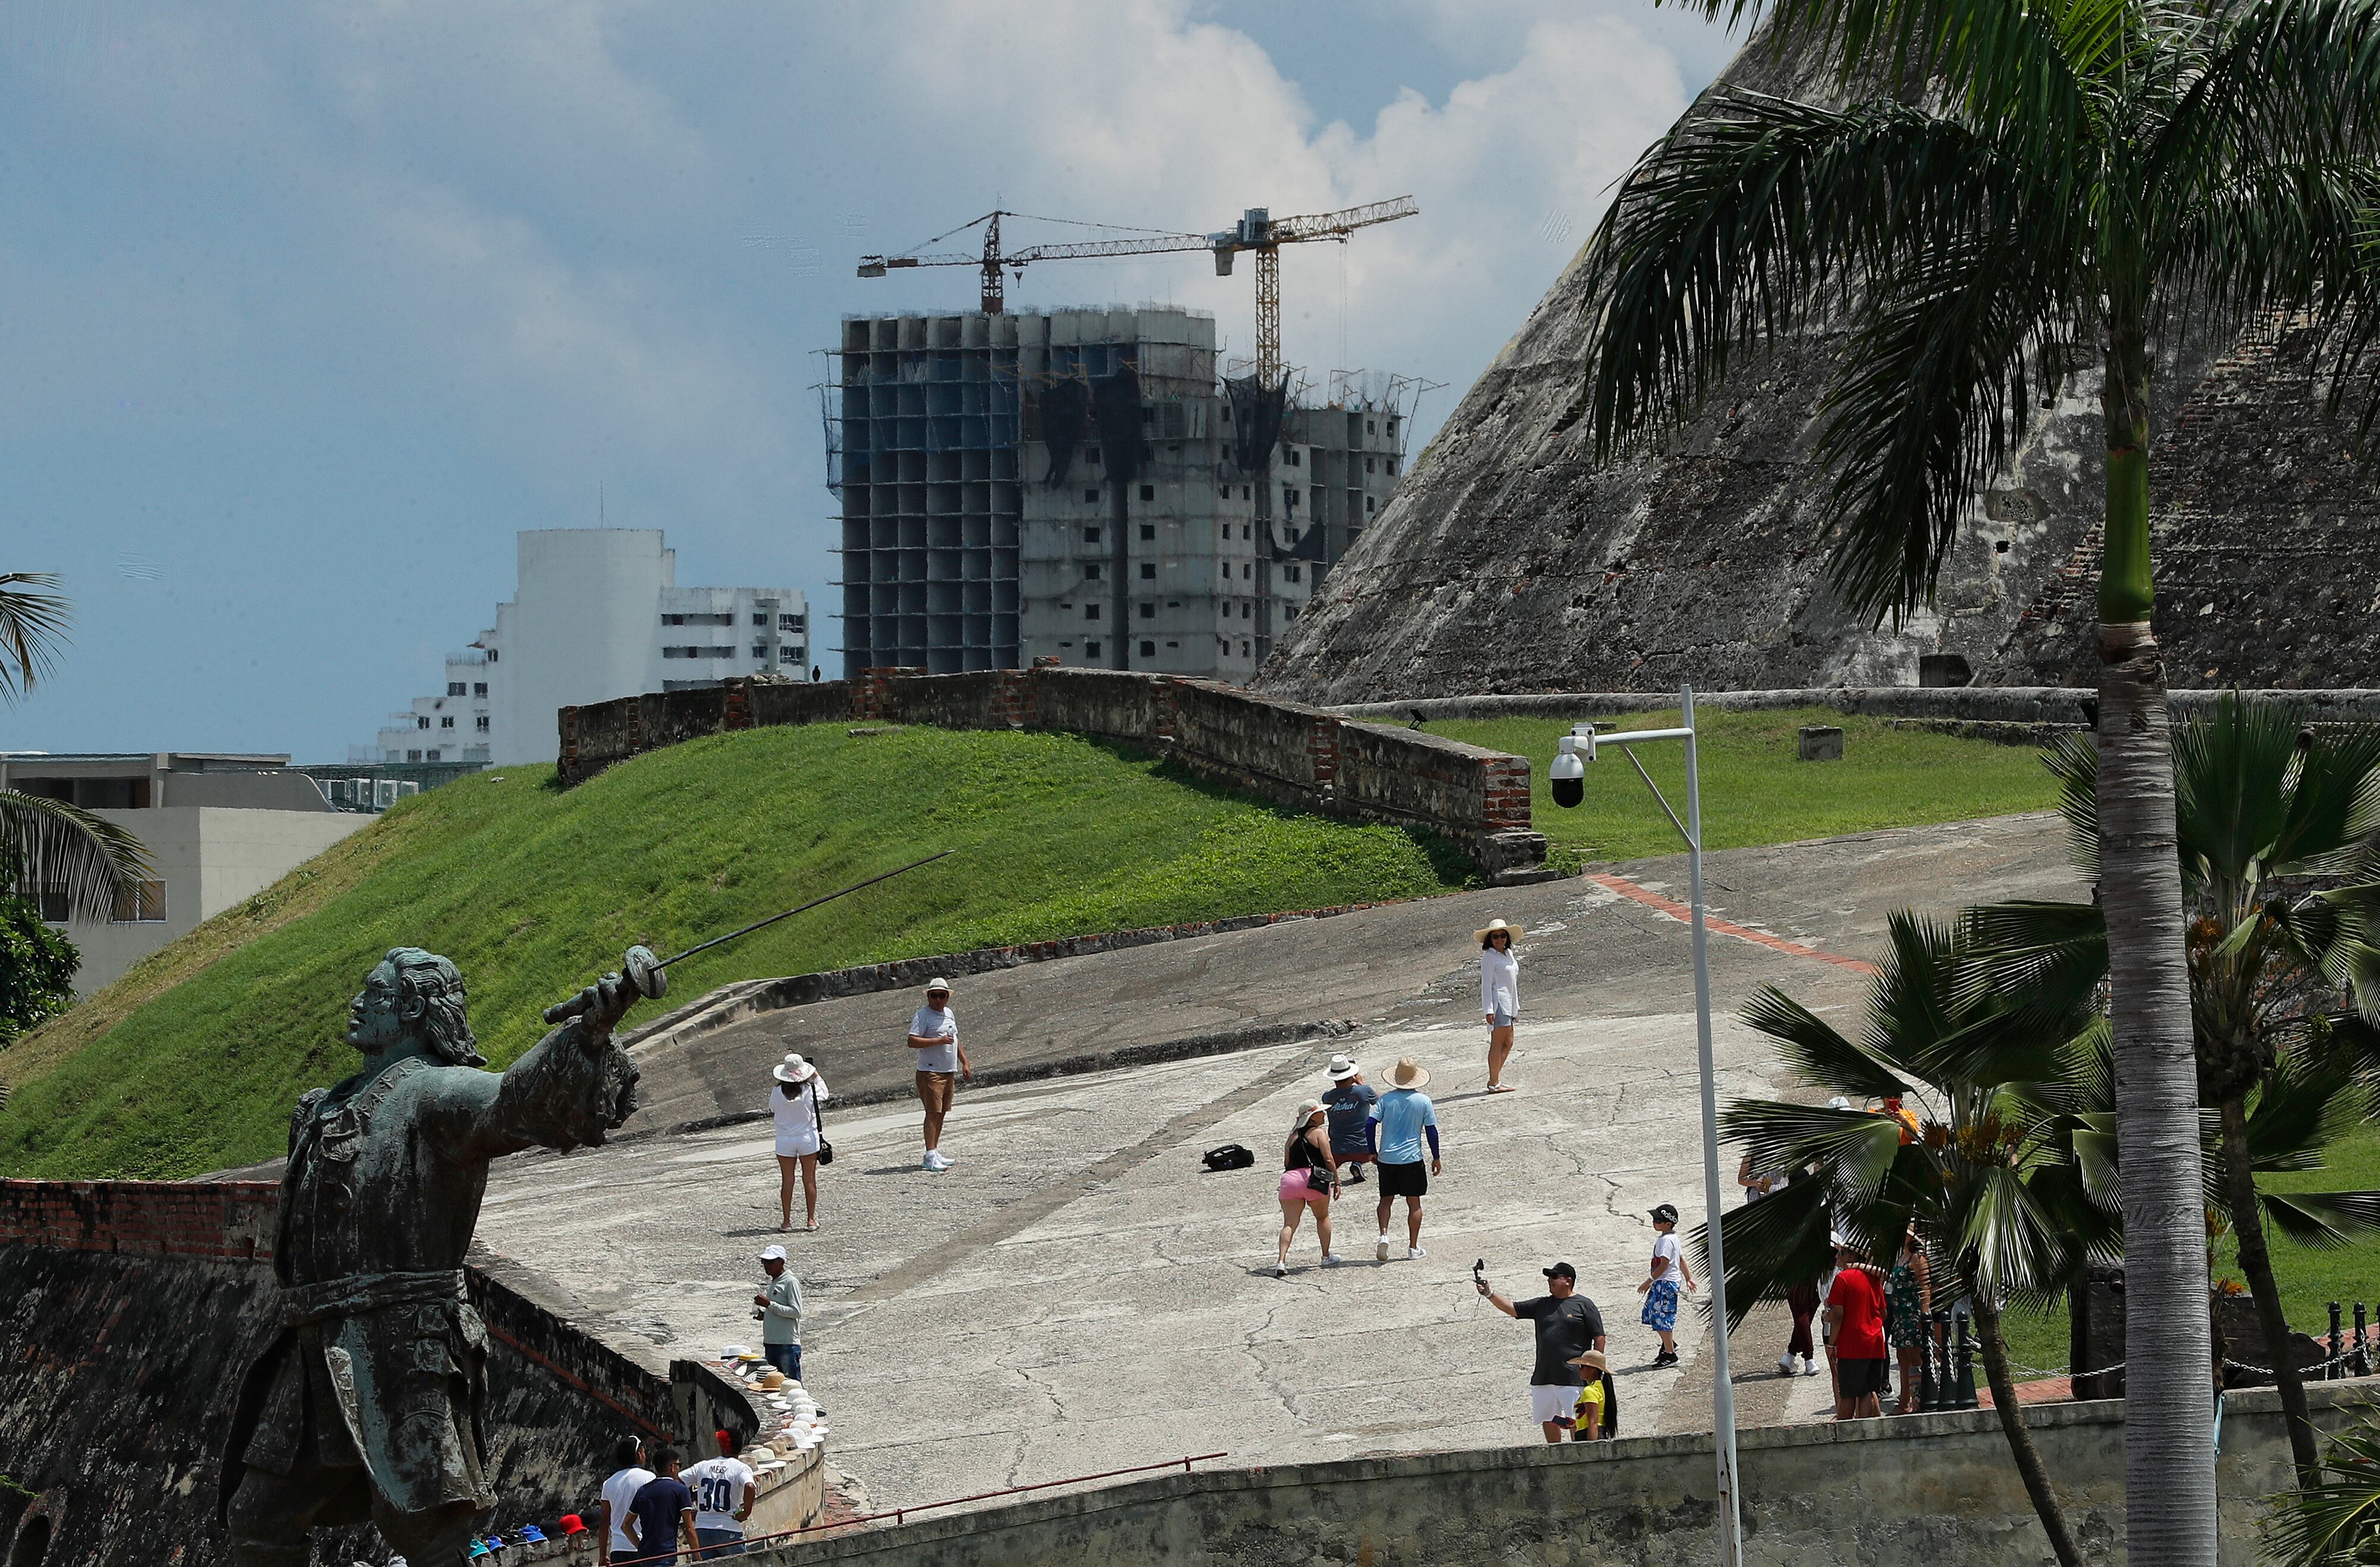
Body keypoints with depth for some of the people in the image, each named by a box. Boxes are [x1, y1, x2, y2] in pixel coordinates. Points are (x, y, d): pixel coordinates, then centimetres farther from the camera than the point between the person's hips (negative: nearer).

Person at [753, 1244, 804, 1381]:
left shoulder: (791, 1283, -10)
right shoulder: (773, 1283, 17)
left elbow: (796, 1312, -17)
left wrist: (769, 1305, -19)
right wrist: (764, 1314, 8)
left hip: (788, 1345, -9)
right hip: (771, 1344, 9)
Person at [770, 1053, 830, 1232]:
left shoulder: (778, 1093, -11)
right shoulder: (810, 1090, -12)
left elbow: (772, 1109, 6)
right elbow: (825, 1095, 8)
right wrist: (817, 1076, 16)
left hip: (785, 1141, 0)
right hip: (808, 1138, 0)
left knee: (787, 1181, 7)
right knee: (809, 1180, 8)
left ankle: (786, 1221, 9)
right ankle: (811, 1220, 10)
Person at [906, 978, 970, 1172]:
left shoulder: (949, 1014, 17)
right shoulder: (923, 1016, -8)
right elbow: (912, 1041, -19)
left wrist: (965, 1062, 23)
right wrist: (938, 1041, -24)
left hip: (949, 1072, 8)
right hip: (930, 1072, -8)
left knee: (941, 1113, 10)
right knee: (933, 1112, -13)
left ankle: (935, 1154, 17)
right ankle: (930, 1158, -17)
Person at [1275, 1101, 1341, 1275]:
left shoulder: (1293, 1136, 19)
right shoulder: (1317, 1133, 2)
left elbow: (1286, 1163, 17)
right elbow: (1328, 1160, -3)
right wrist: (1337, 1181, 4)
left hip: (1290, 1177, 4)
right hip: (1313, 1179, -4)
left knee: (1289, 1223, -1)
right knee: (1322, 1218, 19)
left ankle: (1282, 1261, -17)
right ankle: (1326, 1257, 27)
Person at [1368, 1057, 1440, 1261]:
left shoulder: (1386, 1099, -1)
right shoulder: (1423, 1101, -4)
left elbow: (1370, 1125, -6)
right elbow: (1431, 1131, -2)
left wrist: (1373, 1152, 7)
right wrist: (1436, 1158, 9)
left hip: (1387, 1158, 1)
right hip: (1412, 1159, -1)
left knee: (1387, 1199, 13)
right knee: (1414, 1203, 8)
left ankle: (1384, 1235, -10)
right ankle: (1413, 1248, 9)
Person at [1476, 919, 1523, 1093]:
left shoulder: (1508, 953, 15)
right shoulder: (1489, 956, -11)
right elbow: (1486, 984, -14)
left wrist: (1516, 1005, 22)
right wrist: (1489, 1010, -19)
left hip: (1508, 1003, 9)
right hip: (1498, 1002, -9)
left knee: (1508, 1043, 11)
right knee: (1498, 1043, -8)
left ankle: (1495, 1080, 17)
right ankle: (1494, 1083, -7)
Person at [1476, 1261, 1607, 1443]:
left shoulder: (1584, 1305, 1)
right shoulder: (1542, 1305, 15)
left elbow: (1599, 1338, 0)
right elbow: (1512, 1309, 12)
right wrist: (1489, 1294, -2)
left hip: (1573, 1378, -6)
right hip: (1543, 1378, 6)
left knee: (1576, 1422, -6)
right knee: (1548, 1421, 8)